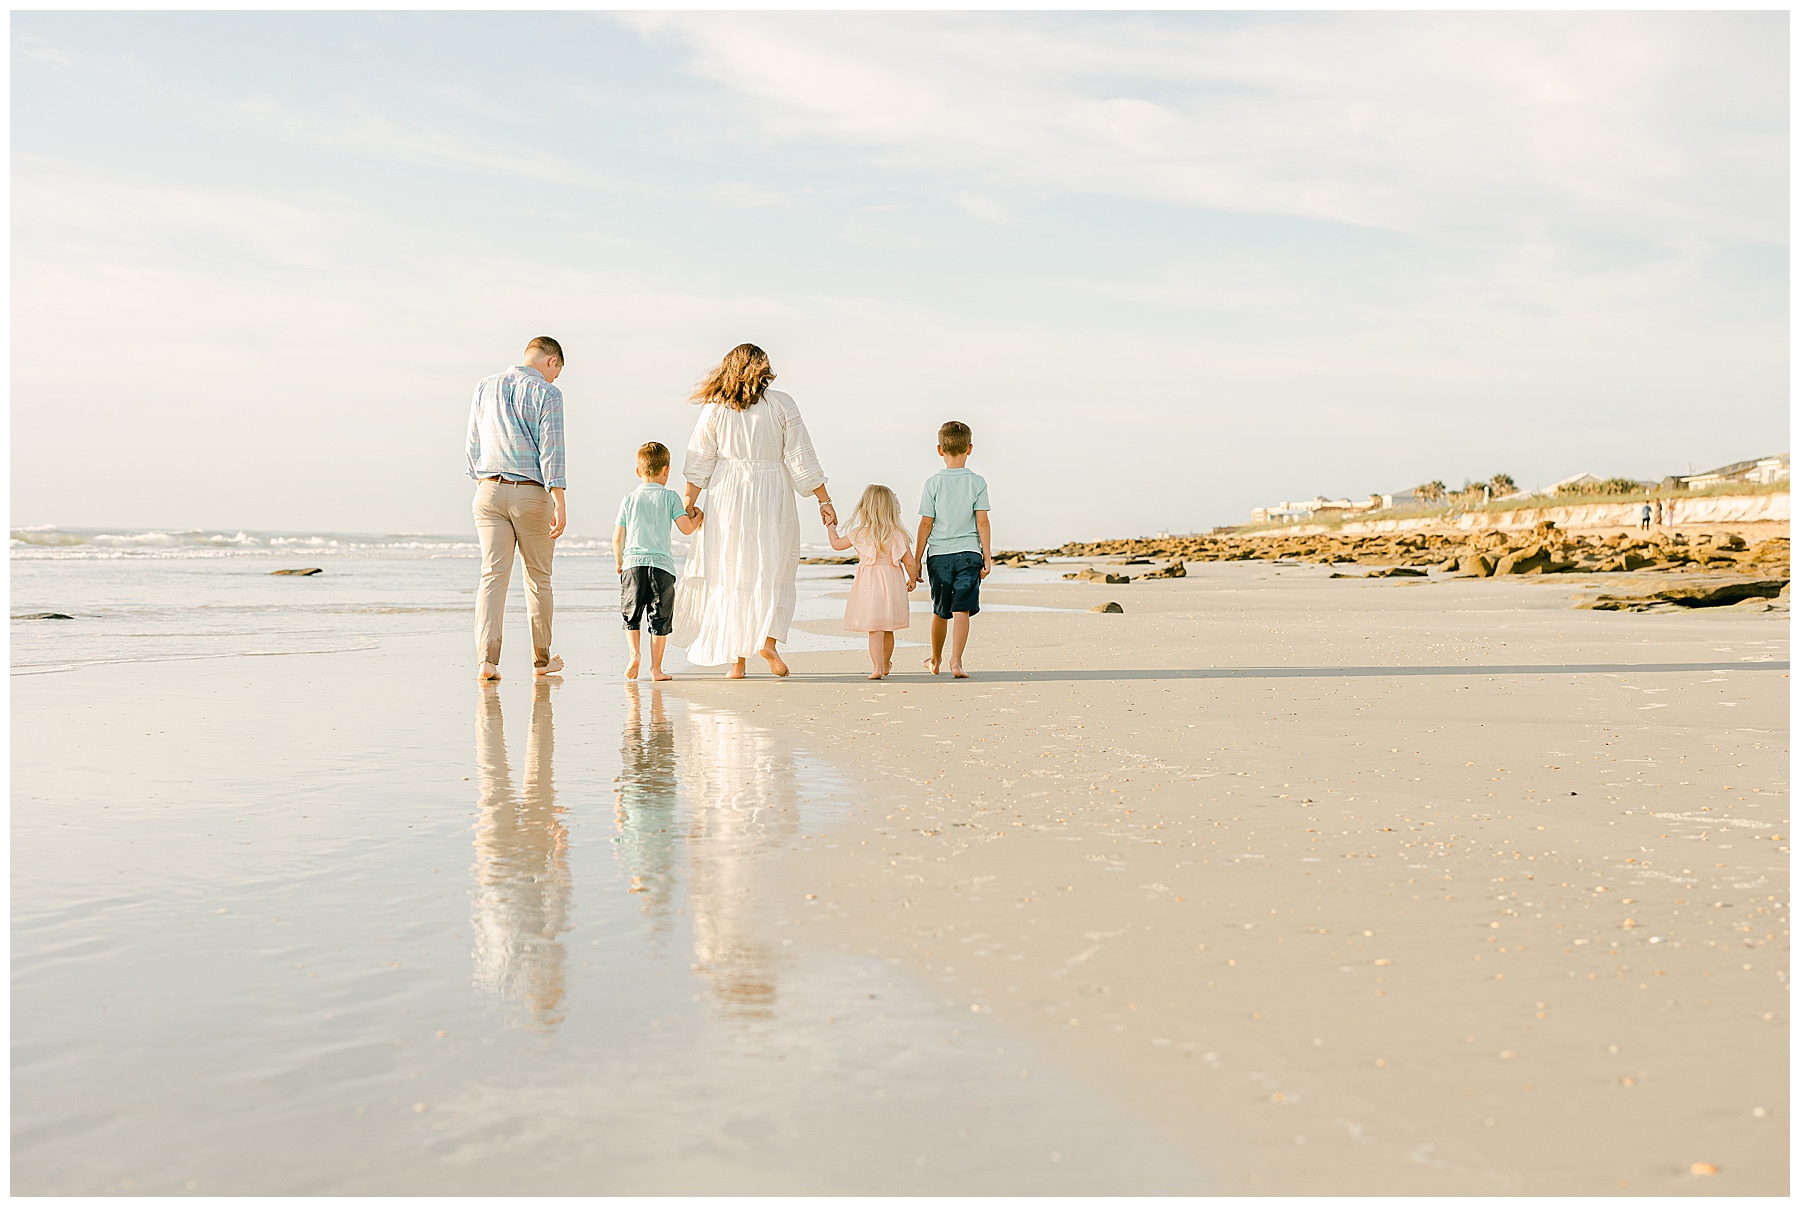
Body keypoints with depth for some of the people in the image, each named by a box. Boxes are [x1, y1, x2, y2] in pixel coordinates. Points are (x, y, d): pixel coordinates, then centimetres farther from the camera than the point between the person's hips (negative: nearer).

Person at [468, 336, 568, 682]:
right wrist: (559, 503, -14)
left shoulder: (485, 387, 11)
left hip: (489, 489, 4)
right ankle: (541, 659, 20)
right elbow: (550, 450, -13)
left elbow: (473, 445, 15)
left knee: (493, 575, -2)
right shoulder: (547, 393, -5)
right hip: (531, 493, -3)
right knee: (538, 577, 10)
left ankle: (487, 658, -16)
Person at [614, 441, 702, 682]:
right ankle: (656, 668, 4)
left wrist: (618, 562, 25)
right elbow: (686, 528, -5)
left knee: (632, 616, 17)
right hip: (661, 565, -2)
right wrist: (696, 517, 17)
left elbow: (617, 537, 9)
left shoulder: (628, 500, 8)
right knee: (660, 619, 5)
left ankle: (634, 653, -2)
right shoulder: (670, 496, 2)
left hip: (632, 564, 2)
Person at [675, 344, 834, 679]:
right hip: (772, 496, -1)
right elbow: (801, 459, -3)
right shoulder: (781, 405, -1)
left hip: (728, 499, 1)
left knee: (731, 576, 6)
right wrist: (824, 501, 2)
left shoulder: (715, 408, 3)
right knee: (774, 572, 10)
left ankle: (737, 660, 7)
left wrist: (689, 501, 12)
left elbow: (700, 461, 4)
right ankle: (769, 640, -12)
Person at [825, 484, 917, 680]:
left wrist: (831, 528, 31)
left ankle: (878, 667, -14)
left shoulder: (859, 534, -4)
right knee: (887, 630, 17)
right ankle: (886, 664, 33)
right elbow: (910, 563, -1)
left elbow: (837, 544, 12)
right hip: (893, 585, 2)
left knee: (875, 630, -3)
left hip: (869, 586, -2)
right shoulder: (899, 535, -2)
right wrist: (912, 580, 19)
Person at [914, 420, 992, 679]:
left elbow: (926, 524, -1)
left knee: (940, 611, 14)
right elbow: (982, 522, -3)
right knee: (962, 610, -4)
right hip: (968, 553, -1)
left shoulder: (933, 482, -2)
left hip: (938, 555, 1)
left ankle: (935, 660, 30)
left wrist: (916, 560, 5)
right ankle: (956, 662, -16)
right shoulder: (977, 482, -2)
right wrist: (988, 557, 2)